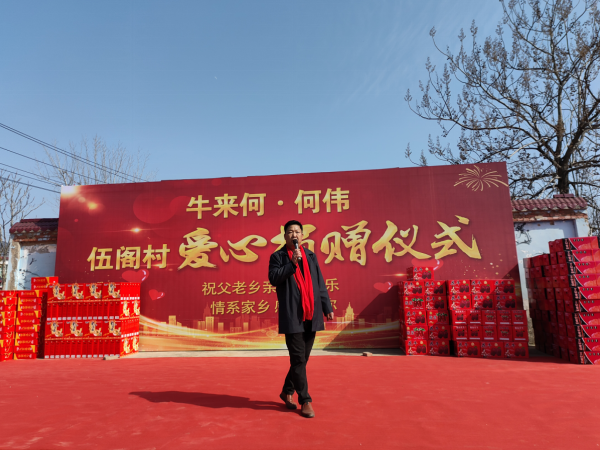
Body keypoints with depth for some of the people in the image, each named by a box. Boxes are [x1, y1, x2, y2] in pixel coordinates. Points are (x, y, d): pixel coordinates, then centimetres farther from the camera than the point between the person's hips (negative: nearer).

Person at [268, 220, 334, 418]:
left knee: (302, 358, 13)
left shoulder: (311, 256, 12)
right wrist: (292, 263, -19)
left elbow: (320, 284, 12)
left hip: (311, 315, 5)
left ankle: (287, 392, 32)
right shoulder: (278, 257, 2)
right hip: (292, 316, -4)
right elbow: (273, 278, -13)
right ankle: (305, 400, 11)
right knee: (298, 359, -2)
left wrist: (327, 308, 8)